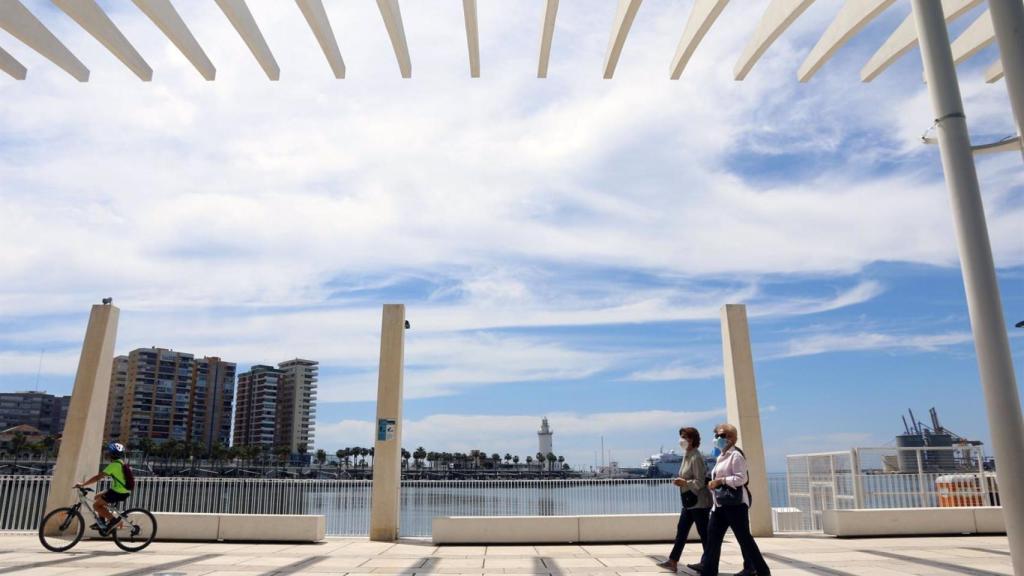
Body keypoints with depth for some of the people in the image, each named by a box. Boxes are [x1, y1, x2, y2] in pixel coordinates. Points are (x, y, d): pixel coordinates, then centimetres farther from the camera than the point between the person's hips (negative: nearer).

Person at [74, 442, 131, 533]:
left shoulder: (114, 465, -15)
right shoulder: (122, 463, 15)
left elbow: (98, 477, -18)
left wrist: (82, 484, -14)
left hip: (119, 493, -10)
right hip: (124, 491, 10)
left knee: (96, 505, -1)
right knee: (97, 497, 22)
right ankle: (102, 522, 24)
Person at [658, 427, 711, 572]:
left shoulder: (696, 458, -17)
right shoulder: (687, 456, 10)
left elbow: (699, 482, -20)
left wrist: (683, 483, -24)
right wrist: (680, 481, 7)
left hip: (699, 502, -9)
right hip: (689, 502, 9)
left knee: (704, 533, 1)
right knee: (681, 530, 9)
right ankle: (673, 561, 12)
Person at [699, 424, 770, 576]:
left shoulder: (736, 455, -11)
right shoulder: (722, 457, 17)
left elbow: (741, 478, -20)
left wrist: (720, 480, -21)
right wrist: (714, 484, 8)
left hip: (735, 503, -9)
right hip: (721, 504, 9)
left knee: (744, 538, -1)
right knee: (712, 537, 4)